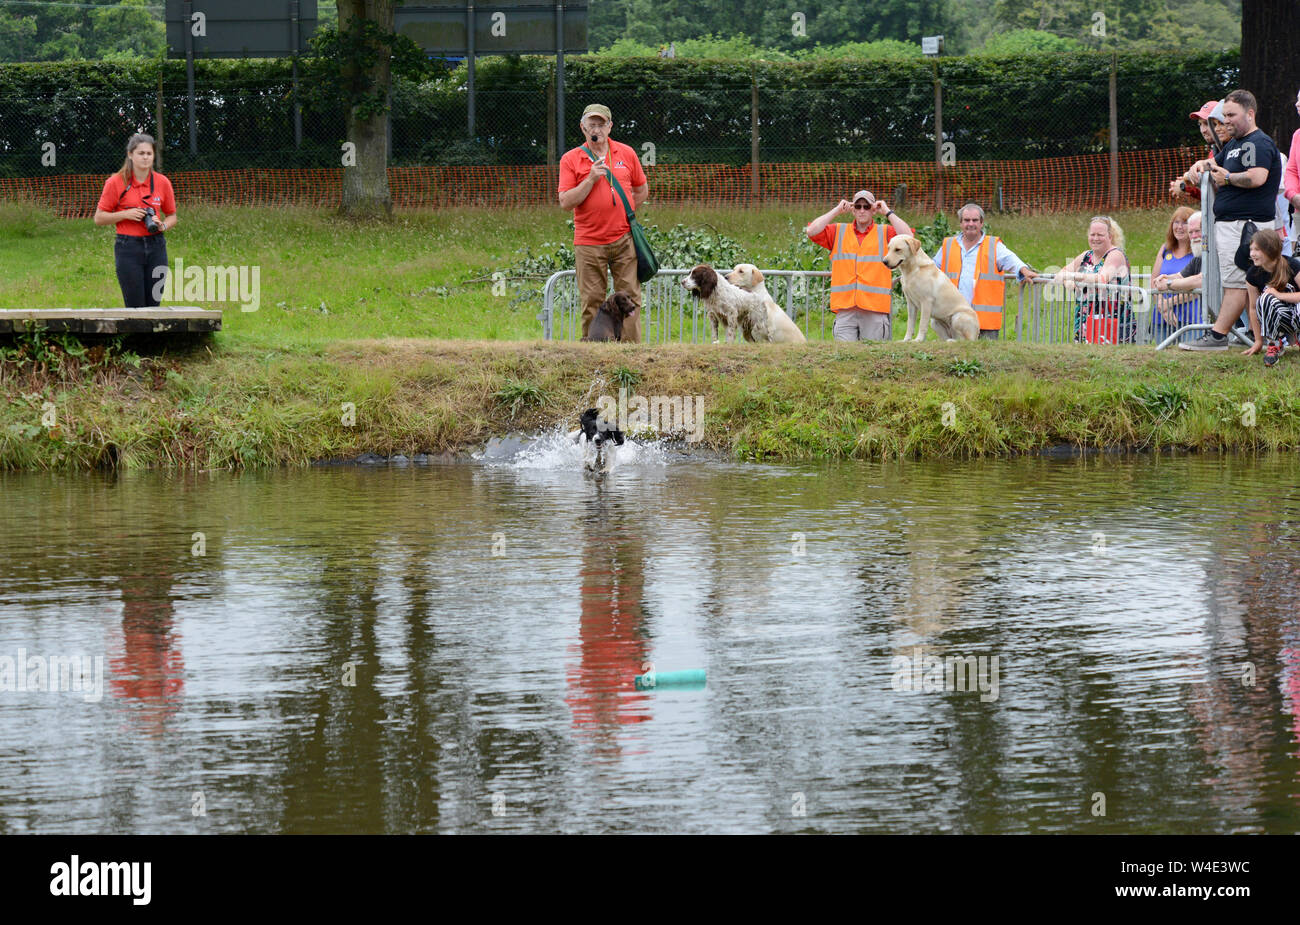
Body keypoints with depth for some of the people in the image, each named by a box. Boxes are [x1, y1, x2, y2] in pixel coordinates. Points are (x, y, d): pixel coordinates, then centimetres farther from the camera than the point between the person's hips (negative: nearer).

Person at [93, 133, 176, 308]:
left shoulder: (163, 182, 4)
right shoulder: (116, 182, -3)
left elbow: (172, 216, 16)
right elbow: (99, 218, 1)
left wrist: (162, 226, -7)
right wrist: (126, 214, -13)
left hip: (156, 246, 3)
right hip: (128, 247, -3)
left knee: (153, 305, 2)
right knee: (135, 307, -6)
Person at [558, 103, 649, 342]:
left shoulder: (626, 154, 8)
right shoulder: (571, 159, 1)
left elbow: (642, 190, 20)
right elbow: (565, 202, -6)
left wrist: (624, 213, 11)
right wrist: (591, 179, -14)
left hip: (624, 239, 2)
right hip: (589, 242, -2)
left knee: (630, 296, -1)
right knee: (591, 301, -1)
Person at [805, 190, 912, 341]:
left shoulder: (885, 233, 11)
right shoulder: (838, 232, 15)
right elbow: (811, 232, 2)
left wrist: (887, 212, 0)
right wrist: (836, 210, 5)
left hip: (875, 309, -1)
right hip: (845, 308, 1)